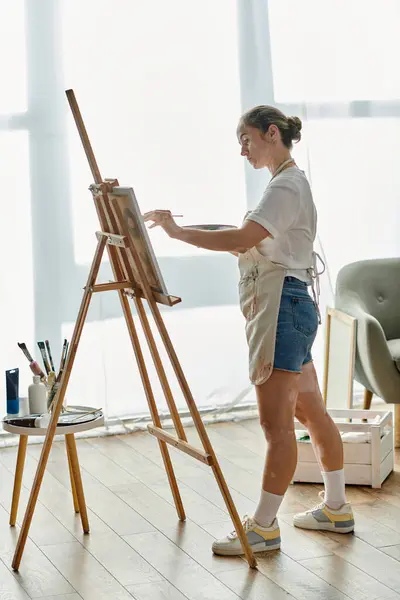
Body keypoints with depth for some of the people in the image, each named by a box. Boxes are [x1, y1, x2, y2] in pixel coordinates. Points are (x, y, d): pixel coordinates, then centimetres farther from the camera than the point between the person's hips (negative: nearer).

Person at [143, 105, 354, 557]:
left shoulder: (286, 185, -13)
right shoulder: (289, 183, 21)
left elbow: (242, 239, -26)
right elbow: (256, 244, 22)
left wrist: (177, 231, -22)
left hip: (284, 307, -11)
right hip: (291, 306, 11)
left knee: (275, 421, -7)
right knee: (311, 413, 16)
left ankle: (264, 526, -2)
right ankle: (336, 508, 25)